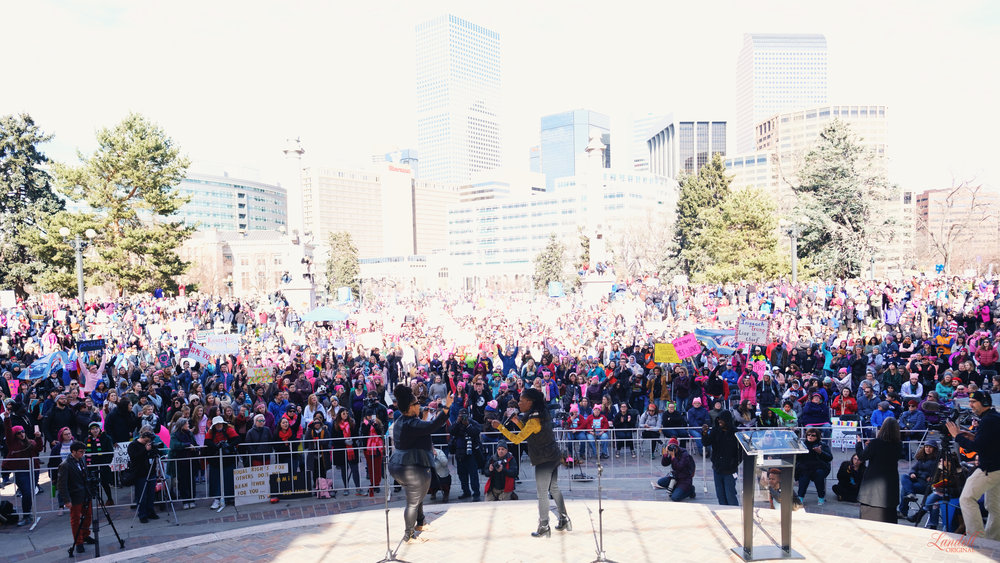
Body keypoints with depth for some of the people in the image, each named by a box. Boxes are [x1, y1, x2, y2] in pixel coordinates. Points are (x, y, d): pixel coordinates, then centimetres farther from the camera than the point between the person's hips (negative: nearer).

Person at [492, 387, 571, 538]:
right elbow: (529, 432, 19)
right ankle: (564, 520, 28)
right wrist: (518, 422, 8)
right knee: (554, 489, 20)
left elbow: (517, 439, -23)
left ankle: (544, 528, 11)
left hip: (544, 461, -9)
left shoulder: (534, 420, -23)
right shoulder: (542, 415, 6)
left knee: (542, 494, 2)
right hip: (554, 457, 9)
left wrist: (500, 427, -17)